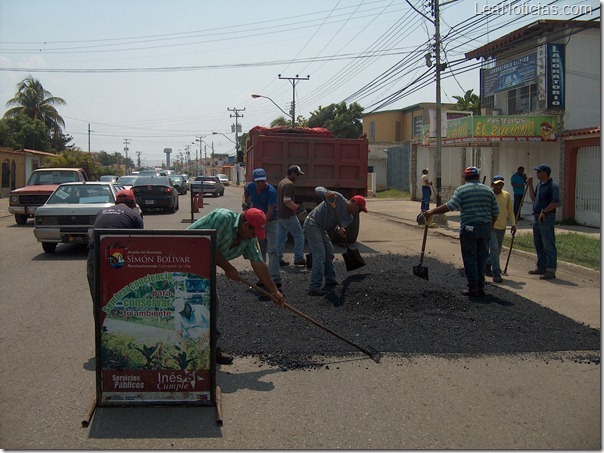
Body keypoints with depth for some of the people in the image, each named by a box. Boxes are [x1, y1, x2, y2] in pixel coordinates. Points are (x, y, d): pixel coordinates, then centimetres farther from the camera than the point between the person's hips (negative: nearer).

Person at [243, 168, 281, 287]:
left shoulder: (271, 191, -21)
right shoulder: (251, 187, -4)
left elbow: (270, 211, -26)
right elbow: (246, 192, 24)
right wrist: (246, 203, 12)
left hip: (271, 222, -5)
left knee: (272, 250, -14)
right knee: (260, 251, 10)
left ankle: (275, 278, -21)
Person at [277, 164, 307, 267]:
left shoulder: (281, 182, 15)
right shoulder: (289, 184, -16)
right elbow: (287, 201, -26)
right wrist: (297, 208, -18)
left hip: (280, 214, 10)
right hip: (288, 216, -10)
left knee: (281, 237, 12)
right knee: (299, 235, 0)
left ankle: (278, 259, 13)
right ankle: (298, 258, 1)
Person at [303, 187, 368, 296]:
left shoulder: (349, 217, 5)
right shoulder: (337, 198, -16)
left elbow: (341, 225, -11)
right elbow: (318, 189, -18)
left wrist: (340, 230, -35)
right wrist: (327, 193, -40)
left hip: (321, 229, 10)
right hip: (312, 225, -10)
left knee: (329, 253, 19)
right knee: (320, 256, -15)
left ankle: (330, 281, 34)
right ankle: (314, 288, -16)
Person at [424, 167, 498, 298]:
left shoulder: (461, 190, -3)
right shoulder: (488, 190, 10)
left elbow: (450, 206, -13)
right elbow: (495, 212, 9)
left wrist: (432, 211, -8)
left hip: (469, 229, -4)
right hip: (485, 228, 4)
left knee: (470, 259, 2)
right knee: (481, 258, 10)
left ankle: (473, 288, 3)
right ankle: (480, 288, 13)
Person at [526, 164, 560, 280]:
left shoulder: (552, 186, -13)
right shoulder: (539, 185, 15)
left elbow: (556, 202, -20)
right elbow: (533, 199, 20)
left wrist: (544, 212, -21)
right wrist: (530, 185, 15)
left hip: (547, 218, -10)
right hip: (537, 218, 10)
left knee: (548, 246, -7)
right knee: (538, 245, 16)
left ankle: (551, 271, -5)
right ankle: (541, 268, 26)